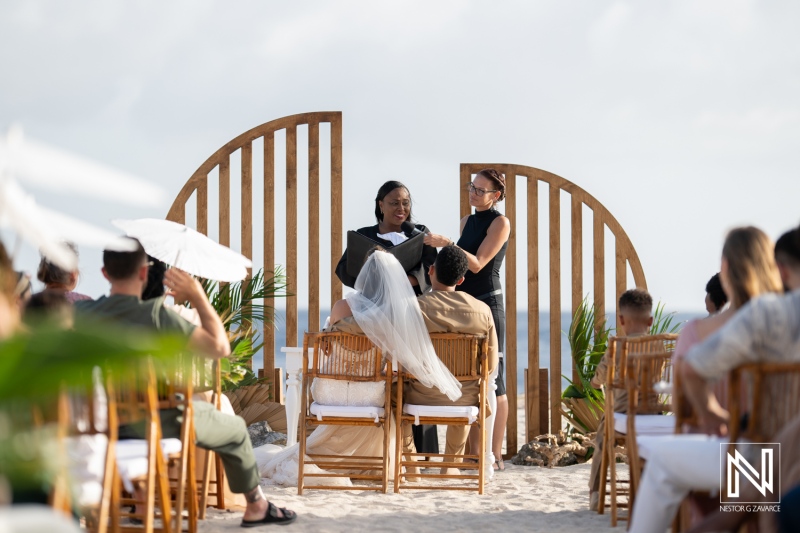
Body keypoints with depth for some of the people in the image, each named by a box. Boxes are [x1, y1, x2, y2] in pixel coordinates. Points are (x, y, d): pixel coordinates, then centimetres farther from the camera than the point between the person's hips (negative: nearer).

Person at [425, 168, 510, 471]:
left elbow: (478, 263, -16)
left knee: (491, 378, -7)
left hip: (487, 304, -8)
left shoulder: (500, 223, -7)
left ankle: (495, 455, -5)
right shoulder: (467, 221, 15)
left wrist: (447, 243, -24)